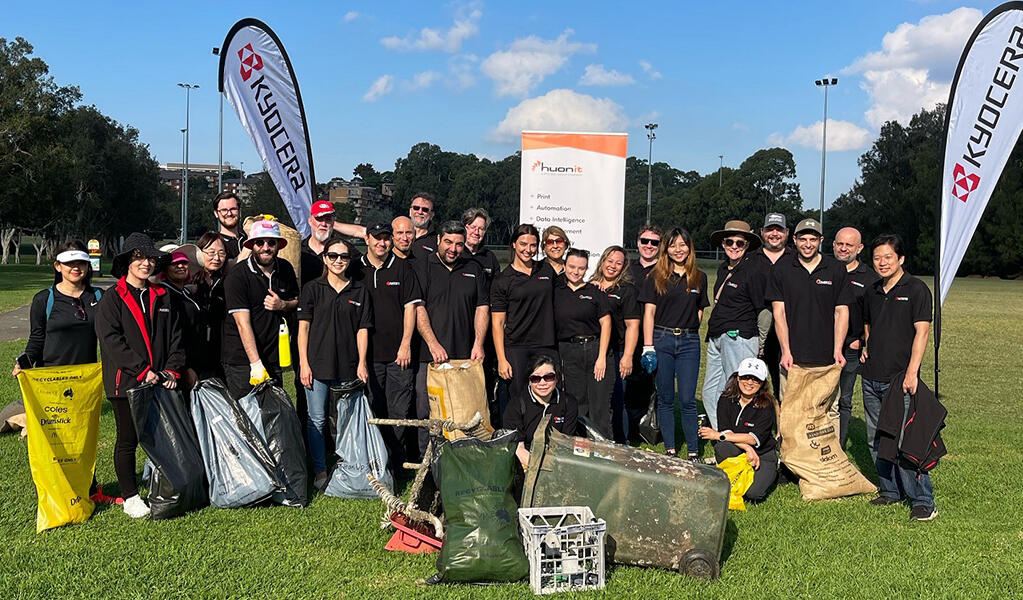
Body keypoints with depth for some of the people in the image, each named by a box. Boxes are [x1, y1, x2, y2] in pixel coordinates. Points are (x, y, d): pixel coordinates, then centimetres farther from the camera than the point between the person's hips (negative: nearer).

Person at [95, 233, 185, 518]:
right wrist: (143, 371, -17)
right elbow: (111, 340, -12)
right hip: (126, 382, -4)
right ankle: (130, 497, 15)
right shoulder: (112, 298, -2)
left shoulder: (163, 297, 13)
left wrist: (172, 369, -3)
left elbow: (175, 336, 11)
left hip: (160, 381, 4)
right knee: (128, 439, 4)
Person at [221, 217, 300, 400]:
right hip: (242, 360, -5)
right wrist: (256, 364, -22)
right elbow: (243, 323, -17)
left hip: (273, 358, 5)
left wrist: (283, 305, -5)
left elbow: (297, 301, 20)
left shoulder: (286, 269, 5)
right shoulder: (237, 275, -12)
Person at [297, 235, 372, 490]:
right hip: (318, 364, -1)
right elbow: (303, 327, 2)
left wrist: (362, 363, -1)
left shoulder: (360, 291, 9)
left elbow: (362, 329, 8)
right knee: (317, 420, 0)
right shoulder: (312, 289, 4)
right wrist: (304, 363, -5)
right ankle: (320, 471, 9)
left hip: (348, 366, 1)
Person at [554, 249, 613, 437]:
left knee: (600, 405, -3)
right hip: (568, 353, 1)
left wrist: (602, 357, -7)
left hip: (596, 349, -1)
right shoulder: (556, 292, 9)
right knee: (577, 404, 3)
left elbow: (606, 323, 2)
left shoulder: (595, 291, 6)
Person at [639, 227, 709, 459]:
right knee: (665, 399, 6)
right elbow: (649, 312, -1)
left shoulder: (699, 278, 10)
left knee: (688, 400, -2)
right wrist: (648, 346, -7)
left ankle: (693, 452, 6)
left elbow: (700, 311, 17)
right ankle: (670, 449, 15)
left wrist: (689, 330, 3)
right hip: (661, 339, -1)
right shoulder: (656, 276, 3)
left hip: (689, 342, 1)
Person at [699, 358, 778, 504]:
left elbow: (755, 438, -23)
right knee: (721, 447, -33)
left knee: (753, 493, -26)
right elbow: (725, 430, -14)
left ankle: (770, 474, 9)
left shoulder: (766, 405, -14)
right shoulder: (727, 400, -5)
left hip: (763, 454, -2)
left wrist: (719, 436, -24)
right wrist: (747, 448, -29)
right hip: (737, 452, 2)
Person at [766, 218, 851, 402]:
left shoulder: (836, 269, 6)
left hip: (826, 359, 0)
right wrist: (786, 352, -6)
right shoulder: (782, 268, 5)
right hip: (793, 359, 0)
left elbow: (841, 311, 6)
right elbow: (779, 312, 2)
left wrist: (837, 351, -5)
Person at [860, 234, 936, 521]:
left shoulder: (916, 289, -5)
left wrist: (912, 373, -17)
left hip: (900, 379, -7)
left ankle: (923, 500, -1)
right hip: (871, 378, 7)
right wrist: (867, 347, 12)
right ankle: (891, 490, 23)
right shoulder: (872, 292, 14)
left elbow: (922, 331, -11)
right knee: (876, 440, 11)